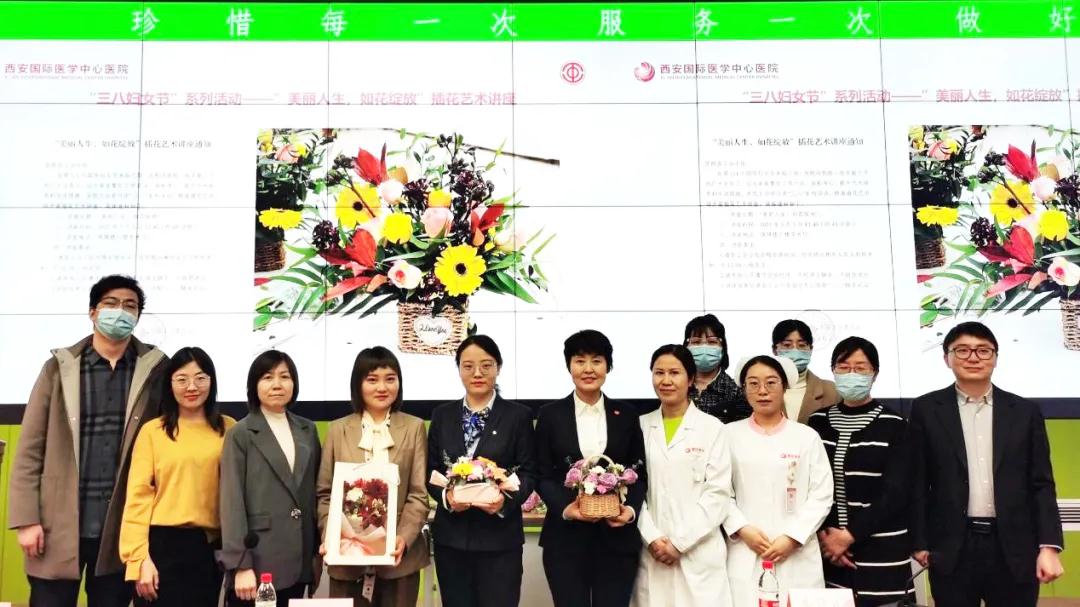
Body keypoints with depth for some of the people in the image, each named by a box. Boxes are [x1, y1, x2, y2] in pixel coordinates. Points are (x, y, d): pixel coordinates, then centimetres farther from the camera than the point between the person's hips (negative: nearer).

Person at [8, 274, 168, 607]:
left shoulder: (155, 368, 2)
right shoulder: (60, 367, 3)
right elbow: (30, 449, 2)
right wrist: (27, 519, -5)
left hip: (122, 528, 0)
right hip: (59, 524, 0)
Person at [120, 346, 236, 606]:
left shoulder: (229, 429, 4)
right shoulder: (152, 431, -1)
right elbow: (139, 495, -3)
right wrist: (139, 557, -8)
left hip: (212, 546, 2)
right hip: (164, 545, -2)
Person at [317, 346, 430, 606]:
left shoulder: (414, 428, 6)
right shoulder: (338, 429, 9)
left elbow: (419, 494, 0)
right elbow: (325, 493, 7)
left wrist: (404, 538, -15)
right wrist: (329, 538, -9)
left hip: (398, 556, 0)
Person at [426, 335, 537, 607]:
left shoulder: (519, 415, 0)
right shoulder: (442, 414, 8)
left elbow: (529, 472, -1)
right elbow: (430, 470, 8)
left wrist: (506, 499, -19)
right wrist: (446, 495, -11)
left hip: (500, 536, -2)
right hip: (451, 536, 3)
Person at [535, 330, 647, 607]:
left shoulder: (626, 414, 7)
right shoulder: (550, 414, 4)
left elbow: (639, 473, 9)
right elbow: (543, 475, 3)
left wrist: (631, 508, -9)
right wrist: (564, 508, -14)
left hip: (617, 536, 1)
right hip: (565, 537, -1)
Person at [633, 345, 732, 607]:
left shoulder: (712, 427, 1)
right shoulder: (641, 427, 8)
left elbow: (718, 493, -4)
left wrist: (680, 542, -9)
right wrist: (652, 538, -8)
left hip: (698, 554, -2)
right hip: (651, 553, 2)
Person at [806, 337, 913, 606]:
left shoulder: (893, 425, -3)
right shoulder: (817, 422, 6)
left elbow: (895, 493, -7)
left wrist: (849, 535, -11)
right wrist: (822, 534, -7)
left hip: (881, 550, -2)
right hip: (827, 549, 2)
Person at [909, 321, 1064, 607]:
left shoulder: (1025, 411, 7)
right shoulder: (927, 409, 2)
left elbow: (1041, 484, 5)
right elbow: (918, 483, 2)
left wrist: (1049, 545, -4)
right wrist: (919, 542, -1)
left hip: (1014, 548, 1)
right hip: (951, 549, -1)